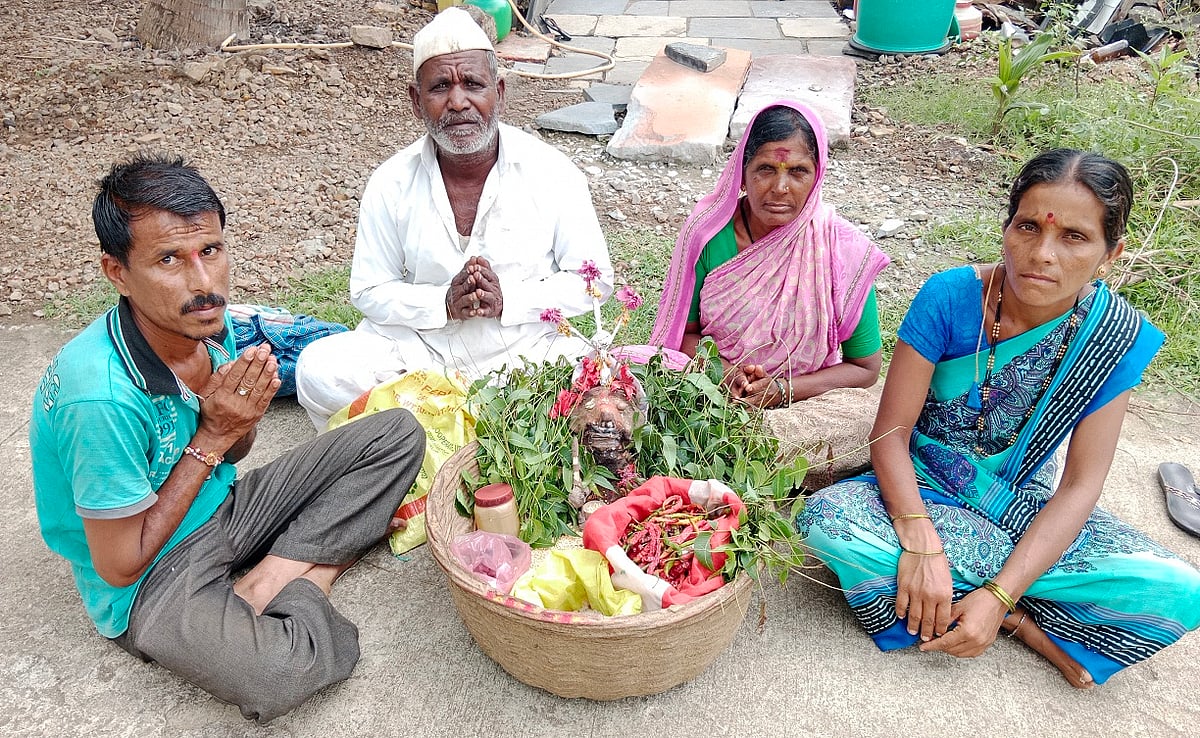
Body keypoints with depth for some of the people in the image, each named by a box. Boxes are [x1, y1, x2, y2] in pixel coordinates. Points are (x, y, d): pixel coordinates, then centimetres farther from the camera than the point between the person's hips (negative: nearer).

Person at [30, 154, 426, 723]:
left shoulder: (205, 319, -8)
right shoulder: (101, 397, -31)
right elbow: (119, 566, -19)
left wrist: (241, 415, -16)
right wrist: (211, 438, -21)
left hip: (222, 509, 8)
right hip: (148, 581, -7)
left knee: (397, 436, -3)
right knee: (285, 675, -36)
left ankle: (262, 586, -8)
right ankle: (298, 586, -3)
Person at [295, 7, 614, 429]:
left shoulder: (551, 173, -7)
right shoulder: (392, 184, -2)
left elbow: (594, 279, -4)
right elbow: (369, 292, 2)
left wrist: (507, 300, -18)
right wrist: (443, 303, -17)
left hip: (528, 349, 0)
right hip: (418, 347, 1)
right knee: (318, 370, -22)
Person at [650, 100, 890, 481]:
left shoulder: (843, 250, -10)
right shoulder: (708, 231, -8)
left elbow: (864, 367, -2)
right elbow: (684, 332, 4)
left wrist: (782, 389, -17)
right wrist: (721, 372, -18)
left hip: (802, 400, 1)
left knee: (866, 415, -33)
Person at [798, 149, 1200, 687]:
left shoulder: (1116, 337, -14)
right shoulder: (949, 298, -18)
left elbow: (1079, 487, -14)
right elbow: (891, 433, -17)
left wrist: (998, 596, -26)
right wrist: (921, 543, -34)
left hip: (1026, 507, 1)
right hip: (924, 494, 0)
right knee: (827, 520, -32)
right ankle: (1024, 622, -15)